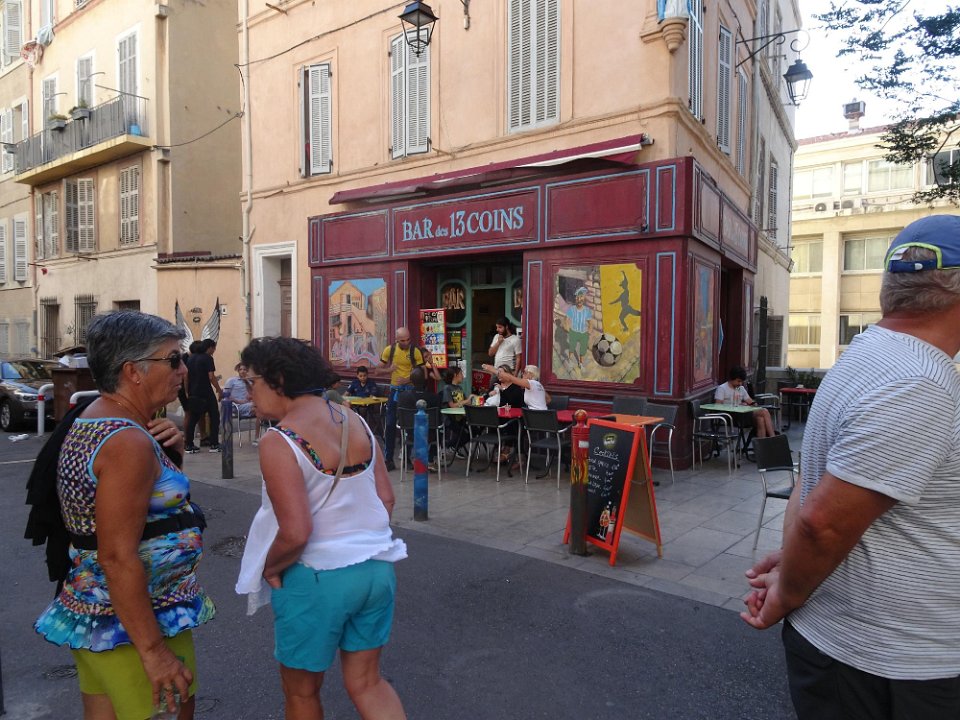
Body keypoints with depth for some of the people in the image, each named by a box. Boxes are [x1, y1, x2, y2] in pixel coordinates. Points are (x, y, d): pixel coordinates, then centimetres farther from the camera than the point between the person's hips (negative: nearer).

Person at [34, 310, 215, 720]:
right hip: (130, 623, -10)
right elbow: (118, 558, -27)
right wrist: (154, 651, -23)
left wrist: (171, 450, -2)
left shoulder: (93, 419, 6)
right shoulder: (129, 441, -25)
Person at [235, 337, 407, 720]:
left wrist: (269, 568, -4)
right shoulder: (356, 421, 0)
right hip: (376, 568, 6)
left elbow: (295, 533, -22)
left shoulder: (279, 441, -19)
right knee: (366, 682, 21)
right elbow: (385, 497, 3)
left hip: (317, 579, -5)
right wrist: (363, 539, 14)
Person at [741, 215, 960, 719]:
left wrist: (792, 561, 5)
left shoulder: (870, 354, 5)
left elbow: (813, 481, 10)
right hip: (893, 666, -8)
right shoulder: (918, 389, -26)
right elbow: (824, 520, -27)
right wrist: (786, 598, -11)